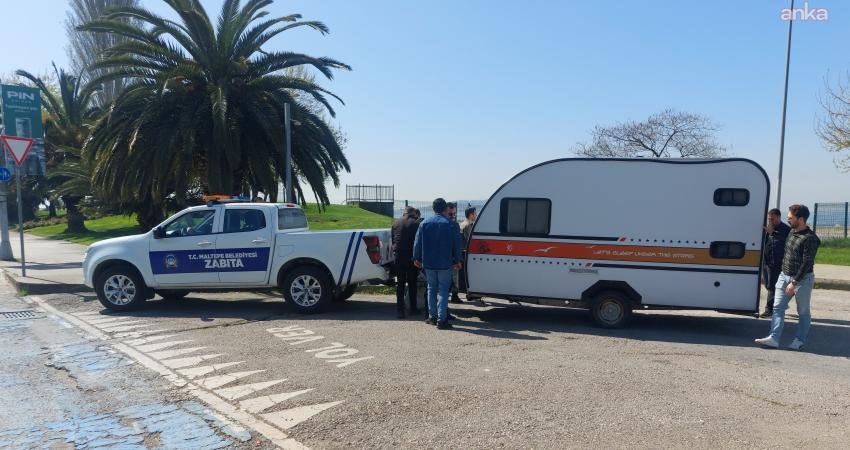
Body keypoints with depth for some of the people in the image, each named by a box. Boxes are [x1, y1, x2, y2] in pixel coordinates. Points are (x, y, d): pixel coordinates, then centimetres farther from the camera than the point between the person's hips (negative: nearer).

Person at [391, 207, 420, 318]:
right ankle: (413, 309, 16)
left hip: (398, 256, 2)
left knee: (400, 284, 7)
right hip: (411, 257, -2)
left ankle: (399, 310, 4)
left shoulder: (396, 223, 8)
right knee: (412, 283, 10)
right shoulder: (415, 224, -4)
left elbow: (392, 240, 12)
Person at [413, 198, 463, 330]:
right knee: (443, 290, 1)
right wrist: (457, 261, 9)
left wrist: (417, 258, 14)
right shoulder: (452, 225, -6)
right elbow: (457, 245, -2)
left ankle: (432, 316, 22)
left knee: (431, 289, 16)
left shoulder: (424, 223, 1)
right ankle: (441, 320, -3)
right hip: (445, 264, -3)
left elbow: (417, 243, 4)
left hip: (428, 263, 3)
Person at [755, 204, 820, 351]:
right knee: (778, 307, -1)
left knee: (803, 311, 6)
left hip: (802, 279, -7)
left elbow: (807, 263, -19)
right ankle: (774, 338, -5)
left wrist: (794, 282, -20)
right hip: (784, 276, 8)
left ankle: (800, 340, 14)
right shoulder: (792, 232, 8)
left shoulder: (810, 238, -16)